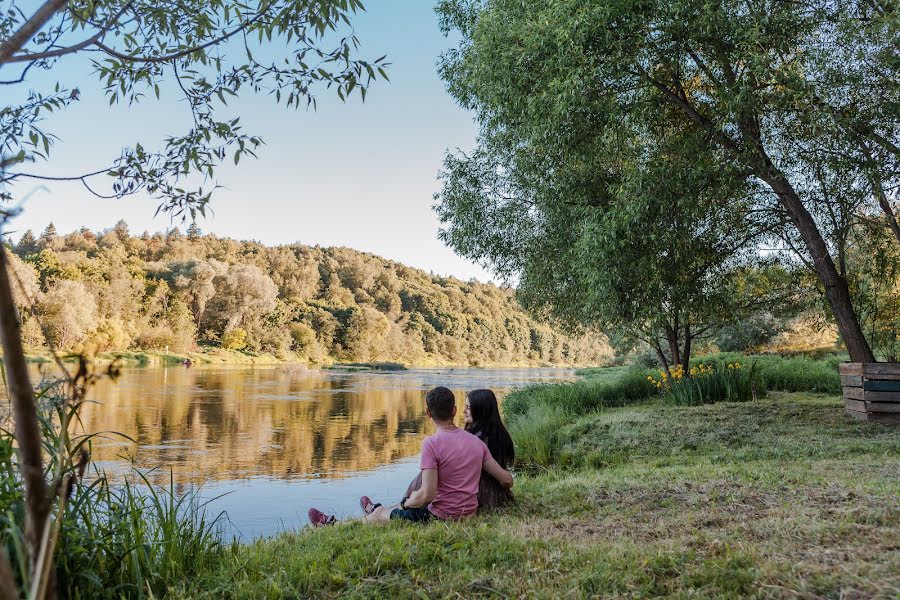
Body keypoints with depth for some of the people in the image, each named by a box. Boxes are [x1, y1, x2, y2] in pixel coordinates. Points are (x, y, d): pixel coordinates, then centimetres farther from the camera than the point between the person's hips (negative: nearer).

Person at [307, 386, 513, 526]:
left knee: (380, 514, 18)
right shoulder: (476, 441, -2)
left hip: (440, 517, -6)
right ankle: (375, 510, 62)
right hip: (469, 513, 7)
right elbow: (507, 480, -1)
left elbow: (427, 495, -24)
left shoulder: (432, 444, -21)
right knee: (407, 506, 33)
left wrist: (405, 503, -5)